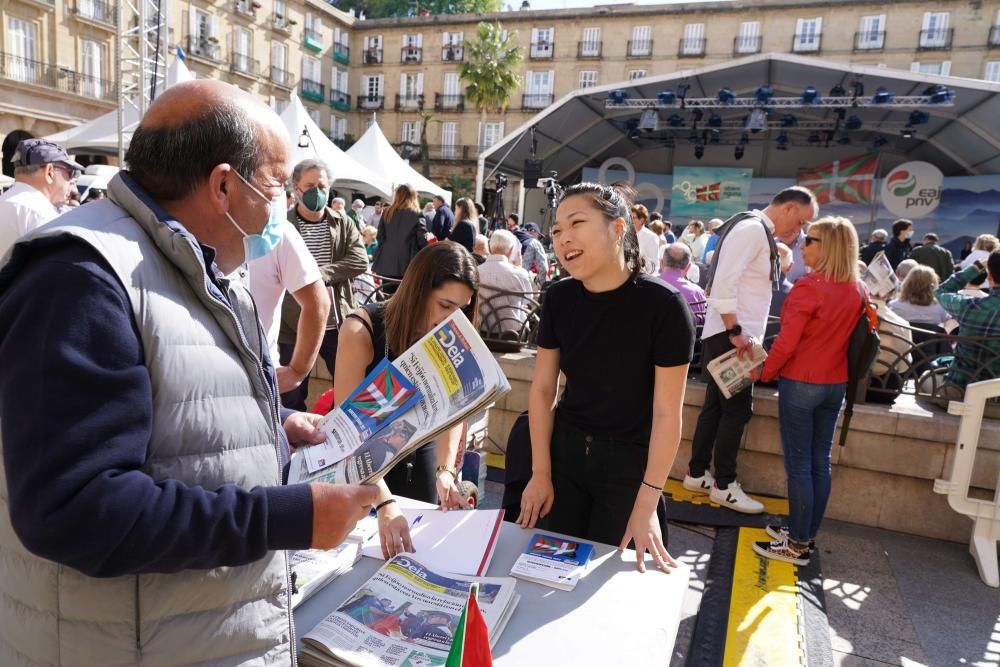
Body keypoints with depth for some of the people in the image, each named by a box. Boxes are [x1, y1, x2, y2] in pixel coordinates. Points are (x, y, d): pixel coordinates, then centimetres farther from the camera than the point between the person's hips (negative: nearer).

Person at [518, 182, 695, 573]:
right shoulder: (560, 298, -9)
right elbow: (542, 389, -1)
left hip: (628, 462, -3)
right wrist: (541, 473, 0)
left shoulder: (663, 305, -21)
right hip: (565, 451, 4)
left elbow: (667, 414, -17)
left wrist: (647, 502, -14)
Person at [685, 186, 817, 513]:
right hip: (730, 335, -10)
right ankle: (724, 485, 11)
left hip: (736, 334, 10)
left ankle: (697, 474, 24)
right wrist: (735, 331, -22)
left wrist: (740, 332, 14)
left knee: (716, 406, 14)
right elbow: (724, 283, -23)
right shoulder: (752, 229, -15)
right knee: (737, 409, -2)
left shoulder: (760, 232, 16)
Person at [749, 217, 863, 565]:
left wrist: (763, 372, -5)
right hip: (836, 384, 7)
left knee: (798, 464, 0)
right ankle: (807, 532, 25)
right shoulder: (859, 291, 3)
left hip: (801, 383, -7)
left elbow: (786, 342, -19)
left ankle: (798, 545, 8)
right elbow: (854, 338, 12)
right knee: (820, 461, 13)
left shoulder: (809, 287, -18)